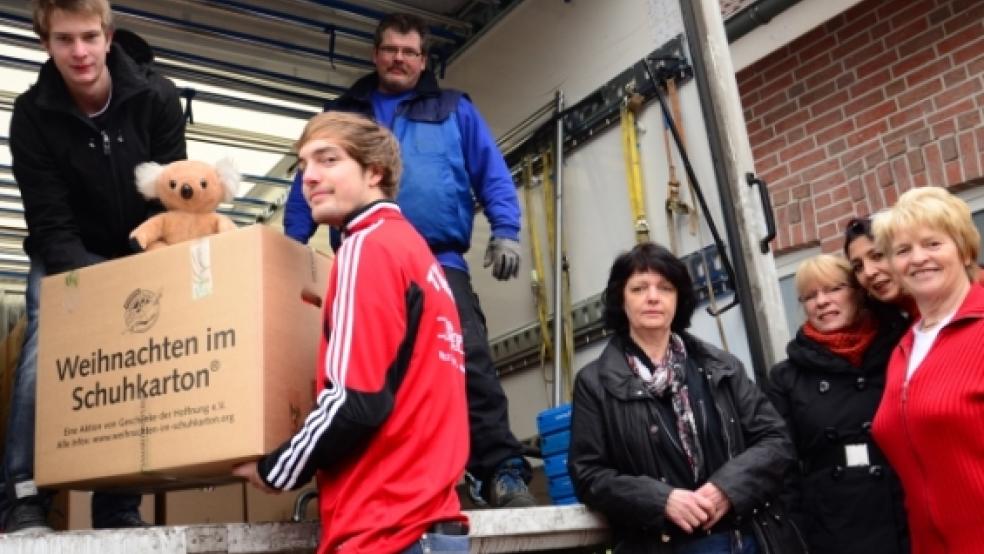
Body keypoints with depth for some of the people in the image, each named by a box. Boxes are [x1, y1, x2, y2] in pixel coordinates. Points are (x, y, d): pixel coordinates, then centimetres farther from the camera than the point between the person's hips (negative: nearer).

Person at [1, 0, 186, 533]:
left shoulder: (157, 99, -15)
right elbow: (50, 225, -17)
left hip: (145, 259, 1)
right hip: (66, 260, -1)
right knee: (45, 349, -23)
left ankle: (120, 505, 4)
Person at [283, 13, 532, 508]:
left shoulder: (453, 110, 18)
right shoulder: (340, 115, 22)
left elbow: (493, 175, 10)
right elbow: (308, 186, 18)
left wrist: (505, 233, -5)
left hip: (439, 263, -2)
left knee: (469, 363, -14)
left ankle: (502, 473, -13)